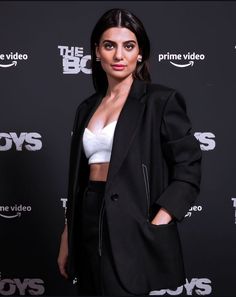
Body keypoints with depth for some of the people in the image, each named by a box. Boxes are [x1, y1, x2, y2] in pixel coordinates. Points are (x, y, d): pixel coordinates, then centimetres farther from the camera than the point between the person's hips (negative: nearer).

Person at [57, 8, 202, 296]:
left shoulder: (161, 100, -5)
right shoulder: (87, 108, 12)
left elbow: (188, 170, -9)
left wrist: (156, 227, -18)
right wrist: (67, 239, 14)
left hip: (131, 231, -6)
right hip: (89, 227, 6)